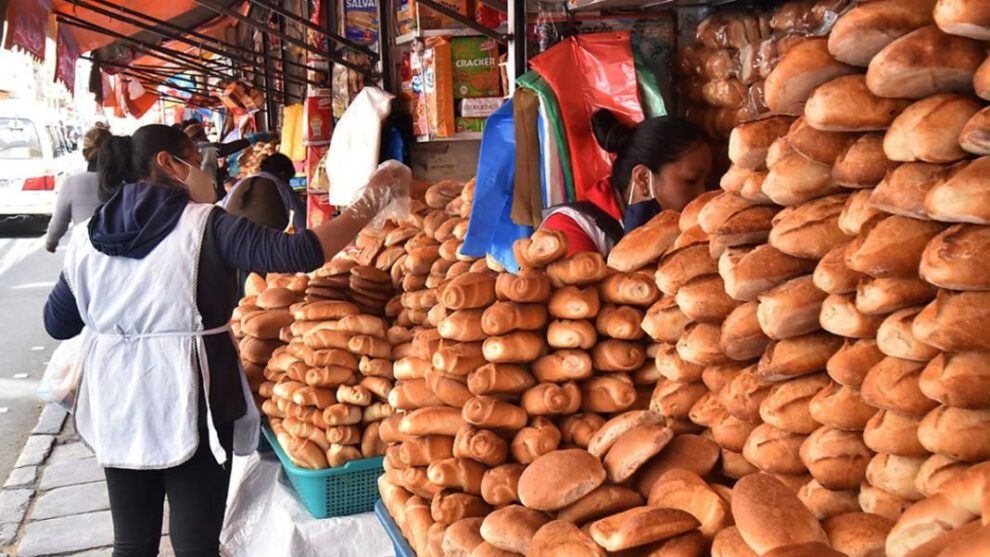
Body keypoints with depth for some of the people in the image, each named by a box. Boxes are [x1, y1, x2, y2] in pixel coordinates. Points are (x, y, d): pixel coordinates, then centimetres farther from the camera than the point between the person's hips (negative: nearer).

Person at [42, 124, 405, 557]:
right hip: (190, 401, -5)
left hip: (116, 406, 5)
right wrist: (371, 201, -14)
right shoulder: (203, 225, -12)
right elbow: (295, 254, -21)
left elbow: (57, 324, 12)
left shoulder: (87, 236, 3)